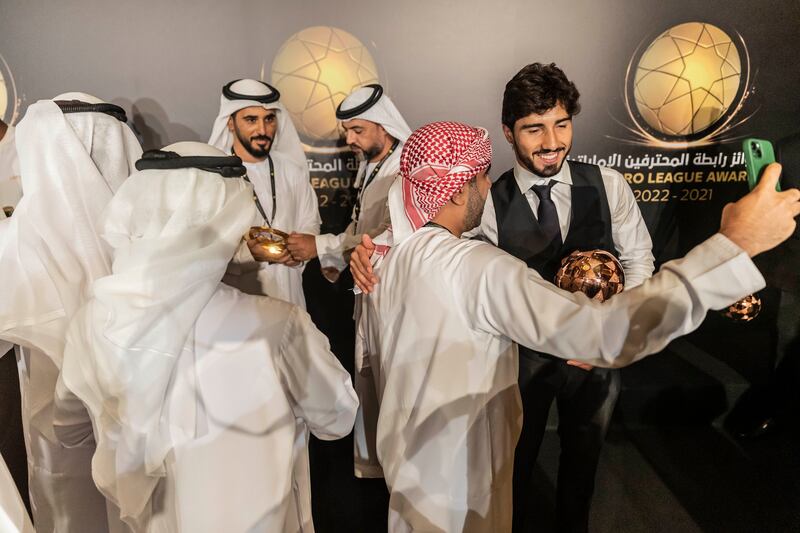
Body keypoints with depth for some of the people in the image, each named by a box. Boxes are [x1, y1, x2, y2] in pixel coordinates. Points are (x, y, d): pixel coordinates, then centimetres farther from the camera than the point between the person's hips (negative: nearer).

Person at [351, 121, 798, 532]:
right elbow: (603, 334, -38)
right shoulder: (478, 268, -31)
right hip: (455, 482, -7)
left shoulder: (385, 265, -4)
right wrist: (736, 243, -33)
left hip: (405, 455, 7)